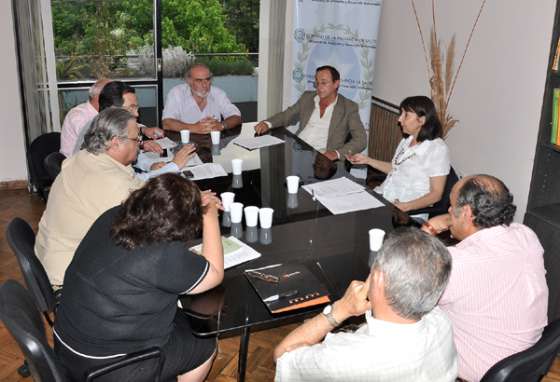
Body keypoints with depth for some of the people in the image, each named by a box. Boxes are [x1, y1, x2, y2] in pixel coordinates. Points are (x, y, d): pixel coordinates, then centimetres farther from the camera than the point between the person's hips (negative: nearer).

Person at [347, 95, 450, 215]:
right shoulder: (406, 141, 10)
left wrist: (407, 206, -27)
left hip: (408, 211, -7)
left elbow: (436, 194, -12)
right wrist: (367, 160, 19)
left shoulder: (438, 148, -12)